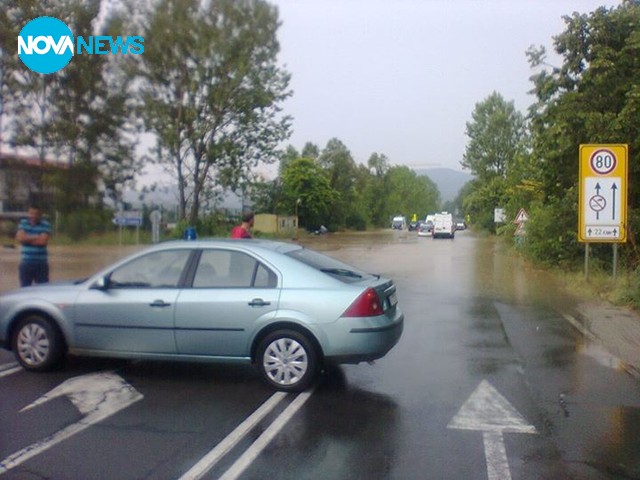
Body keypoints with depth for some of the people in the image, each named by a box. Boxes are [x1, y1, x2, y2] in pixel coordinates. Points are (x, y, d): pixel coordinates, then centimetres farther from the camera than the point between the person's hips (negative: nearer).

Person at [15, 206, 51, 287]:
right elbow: (19, 238, -7)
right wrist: (35, 237, -10)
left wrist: (27, 239, -8)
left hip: (41, 263, -3)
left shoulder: (46, 225, -4)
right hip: (26, 263, 3)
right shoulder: (23, 223, 7)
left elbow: (43, 241, -16)